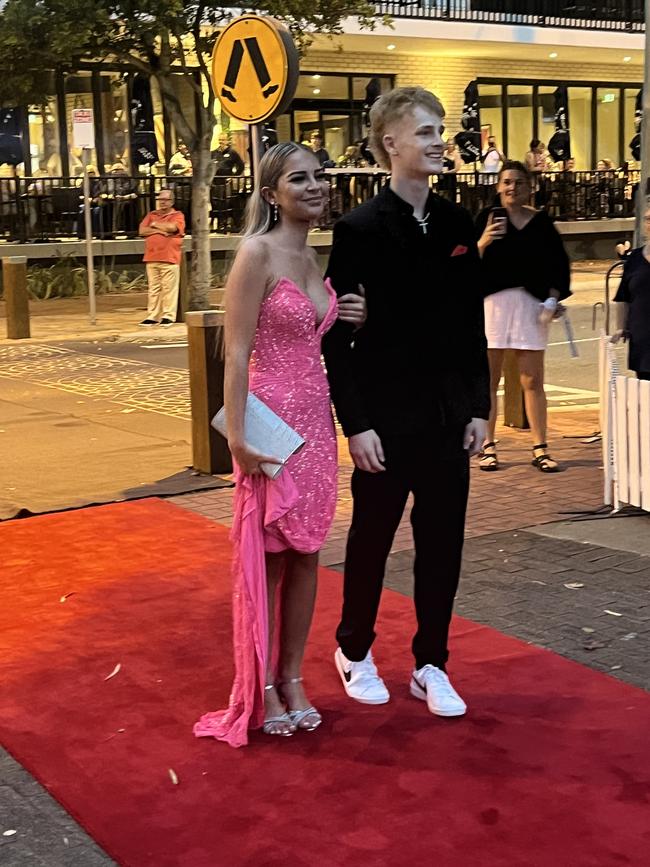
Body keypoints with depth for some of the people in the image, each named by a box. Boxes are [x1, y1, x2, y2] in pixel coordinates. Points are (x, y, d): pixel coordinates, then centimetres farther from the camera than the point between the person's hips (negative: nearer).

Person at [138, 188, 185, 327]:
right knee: (153, 289, 6)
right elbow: (142, 231, 5)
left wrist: (155, 224, -1)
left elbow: (172, 227, -17)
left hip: (170, 259, -5)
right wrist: (160, 230, -7)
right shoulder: (151, 215, 18)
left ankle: (168, 316, -2)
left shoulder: (177, 215, 4)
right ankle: (152, 316, 8)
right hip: (151, 259, 5)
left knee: (169, 288, -5)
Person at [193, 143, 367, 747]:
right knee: (264, 556, 3)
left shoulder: (314, 256, 11)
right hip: (272, 419, -7)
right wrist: (238, 435, -19)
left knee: (305, 554, 11)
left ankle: (292, 679, 24)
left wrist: (353, 318, 3)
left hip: (316, 418, 7)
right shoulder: (258, 253, -12)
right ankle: (261, 689, 16)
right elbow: (236, 352, -15)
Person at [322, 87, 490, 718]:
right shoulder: (361, 228, -10)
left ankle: (431, 665, 25)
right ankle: (355, 651, 31)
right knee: (372, 537, 11)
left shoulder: (456, 224, 5)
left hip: (449, 415, 5)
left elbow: (472, 325, 9)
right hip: (386, 419, -4)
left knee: (442, 541, 10)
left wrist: (479, 407, 6)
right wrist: (355, 423, -13)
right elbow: (336, 333, -10)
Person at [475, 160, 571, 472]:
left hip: (532, 304, 1)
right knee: (489, 379, 2)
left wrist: (554, 298, 0)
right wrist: (483, 242, -20)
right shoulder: (487, 218, 3)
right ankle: (487, 447, 11)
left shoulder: (542, 222, 7)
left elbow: (559, 263, 12)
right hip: (493, 303, -1)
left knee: (533, 381, 3)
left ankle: (540, 449, 8)